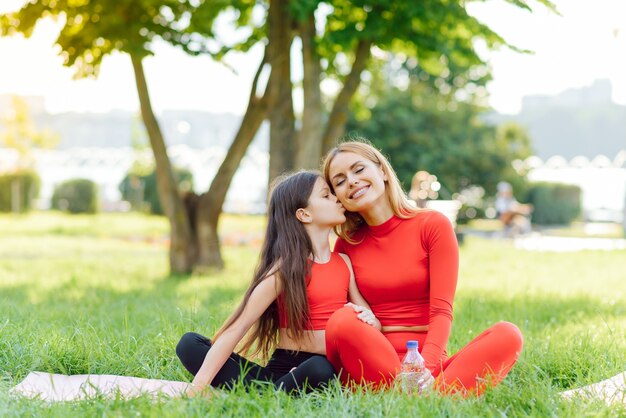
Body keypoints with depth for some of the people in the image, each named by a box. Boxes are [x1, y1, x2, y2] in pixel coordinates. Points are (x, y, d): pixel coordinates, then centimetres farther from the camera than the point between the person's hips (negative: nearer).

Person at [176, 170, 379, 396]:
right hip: (284, 367, -1)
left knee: (319, 370, -38)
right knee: (190, 343, -18)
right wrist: (198, 386, -23)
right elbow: (236, 328, -12)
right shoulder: (286, 268, -3)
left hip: (329, 369, 1)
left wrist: (369, 320, -13)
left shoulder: (345, 262, 12)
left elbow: (373, 323, 14)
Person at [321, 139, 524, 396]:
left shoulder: (433, 226, 4)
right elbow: (338, 326, 9)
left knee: (507, 335, -26)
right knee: (343, 320, -31)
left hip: (430, 366, 0)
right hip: (374, 367, 0)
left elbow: (441, 312, -5)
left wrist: (423, 368, -24)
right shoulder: (346, 245, 11)